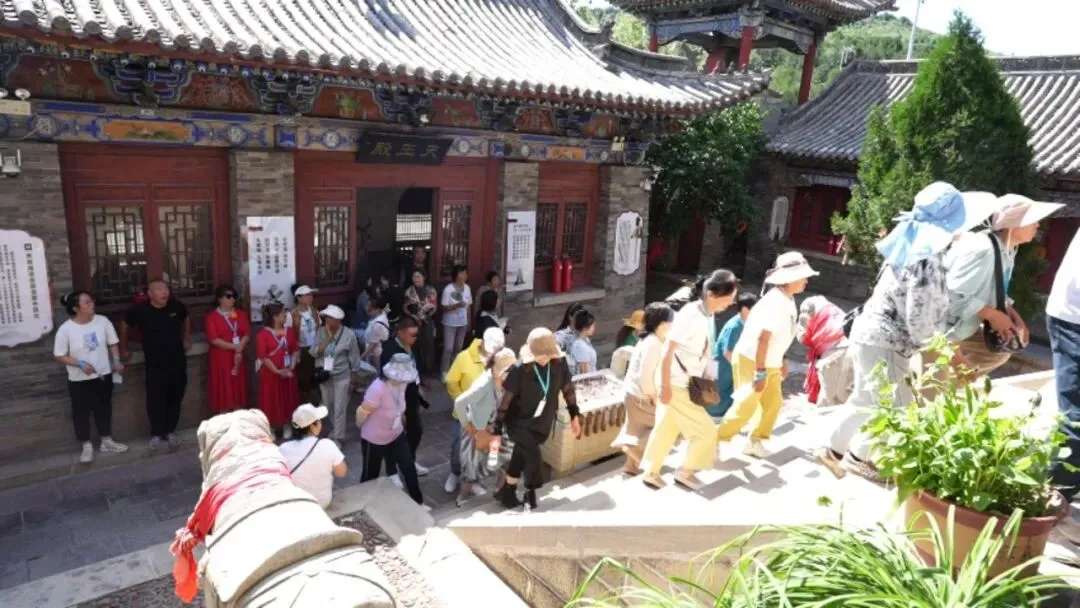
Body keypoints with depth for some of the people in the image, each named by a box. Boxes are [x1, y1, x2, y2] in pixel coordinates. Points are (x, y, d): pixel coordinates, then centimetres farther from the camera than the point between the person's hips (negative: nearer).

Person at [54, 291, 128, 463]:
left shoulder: (102, 321, -7)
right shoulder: (66, 329, -16)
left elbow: (113, 343, 3)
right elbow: (60, 356, -10)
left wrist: (116, 361, -10)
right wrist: (80, 363, -23)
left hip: (103, 375, 3)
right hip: (79, 380, -3)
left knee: (104, 409, 16)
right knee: (81, 413, 9)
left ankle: (106, 441, 31)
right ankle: (87, 446, 25)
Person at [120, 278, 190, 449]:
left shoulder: (176, 306, -5)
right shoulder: (140, 310, -11)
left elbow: (186, 319, 18)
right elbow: (125, 325, 9)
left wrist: (186, 340, 18)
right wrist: (124, 348, 14)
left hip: (177, 361, 3)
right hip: (155, 364, -2)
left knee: (175, 398, 9)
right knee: (156, 400, -1)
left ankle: (170, 432, 22)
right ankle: (156, 434, 14)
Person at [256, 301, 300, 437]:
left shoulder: (289, 332, 4)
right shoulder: (263, 335, -12)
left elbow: (295, 350, 5)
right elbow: (263, 357, -14)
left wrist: (292, 366, -11)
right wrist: (277, 371, -19)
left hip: (288, 373, 4)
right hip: (271, 374, -4)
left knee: (288, 399, 11)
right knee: (272, 401, 4)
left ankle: (286, 426, 26)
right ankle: (271, 428, 18)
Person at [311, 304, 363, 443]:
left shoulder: (348, 334, -13)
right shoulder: (320, 332, -4)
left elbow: (354, 359, -6)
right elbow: (314, 353, -10)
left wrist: (353, 379, -4)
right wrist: (327, 339, -22)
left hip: (341, 376, -4)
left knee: (339, 408, 1)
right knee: (328, 406, 19)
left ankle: (338, 437, 13)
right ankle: (337, 428, 42)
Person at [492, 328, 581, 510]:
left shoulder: (559, 363, -14)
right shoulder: (519, 369, -24)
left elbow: (568, 389, 3)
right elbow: (505, 400, -17)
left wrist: (575, 416, 9)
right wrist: (497, 430, -14)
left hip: (542, 423, 4)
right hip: (519, 422, -4)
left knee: (521, 456, 14)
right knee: (533, 457, -16)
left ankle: (507, 492, 37)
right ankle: (531, 493, 10)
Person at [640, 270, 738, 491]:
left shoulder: (708, 315, 3)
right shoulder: (689, 315, -23)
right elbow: (667, 352, -22)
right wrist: (665, 386, -20)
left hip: (689, 384, 8)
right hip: (676, 385, -8)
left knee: (666, 429, 17)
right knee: (705, 430, 2)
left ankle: (651, 472, 29)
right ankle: (685, 471, 20)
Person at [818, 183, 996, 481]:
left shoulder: (914, 245, 5)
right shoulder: (928, 260, -24)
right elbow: (919, 322, -23)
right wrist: (951, 355, -12)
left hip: (870, 335, 9)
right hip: (883, 344, -9)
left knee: (866, 401, 21)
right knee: (898, 410, 7)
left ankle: (834, 450, 35)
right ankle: (858, 458, 25)